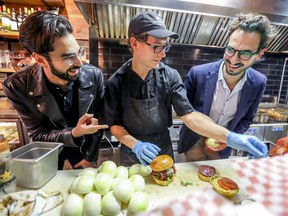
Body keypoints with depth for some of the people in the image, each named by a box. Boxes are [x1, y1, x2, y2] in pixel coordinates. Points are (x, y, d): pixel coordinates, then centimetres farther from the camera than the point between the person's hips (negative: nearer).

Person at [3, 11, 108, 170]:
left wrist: (90, 156, -8)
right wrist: (74, 133, -37)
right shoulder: (16, 87, -26)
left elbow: (98, 120, -14)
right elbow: (37, 135, -18)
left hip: (84, 144, 1)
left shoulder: (94, 76, -25)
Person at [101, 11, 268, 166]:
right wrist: (135, 144, -24)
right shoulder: (116, 82, -16)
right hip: (132, 154, 0)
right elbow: (114, 124, -9)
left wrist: (230, 137, -29)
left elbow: (189, 115, -19)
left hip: (164, 151, 1)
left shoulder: (170, 76, -15)